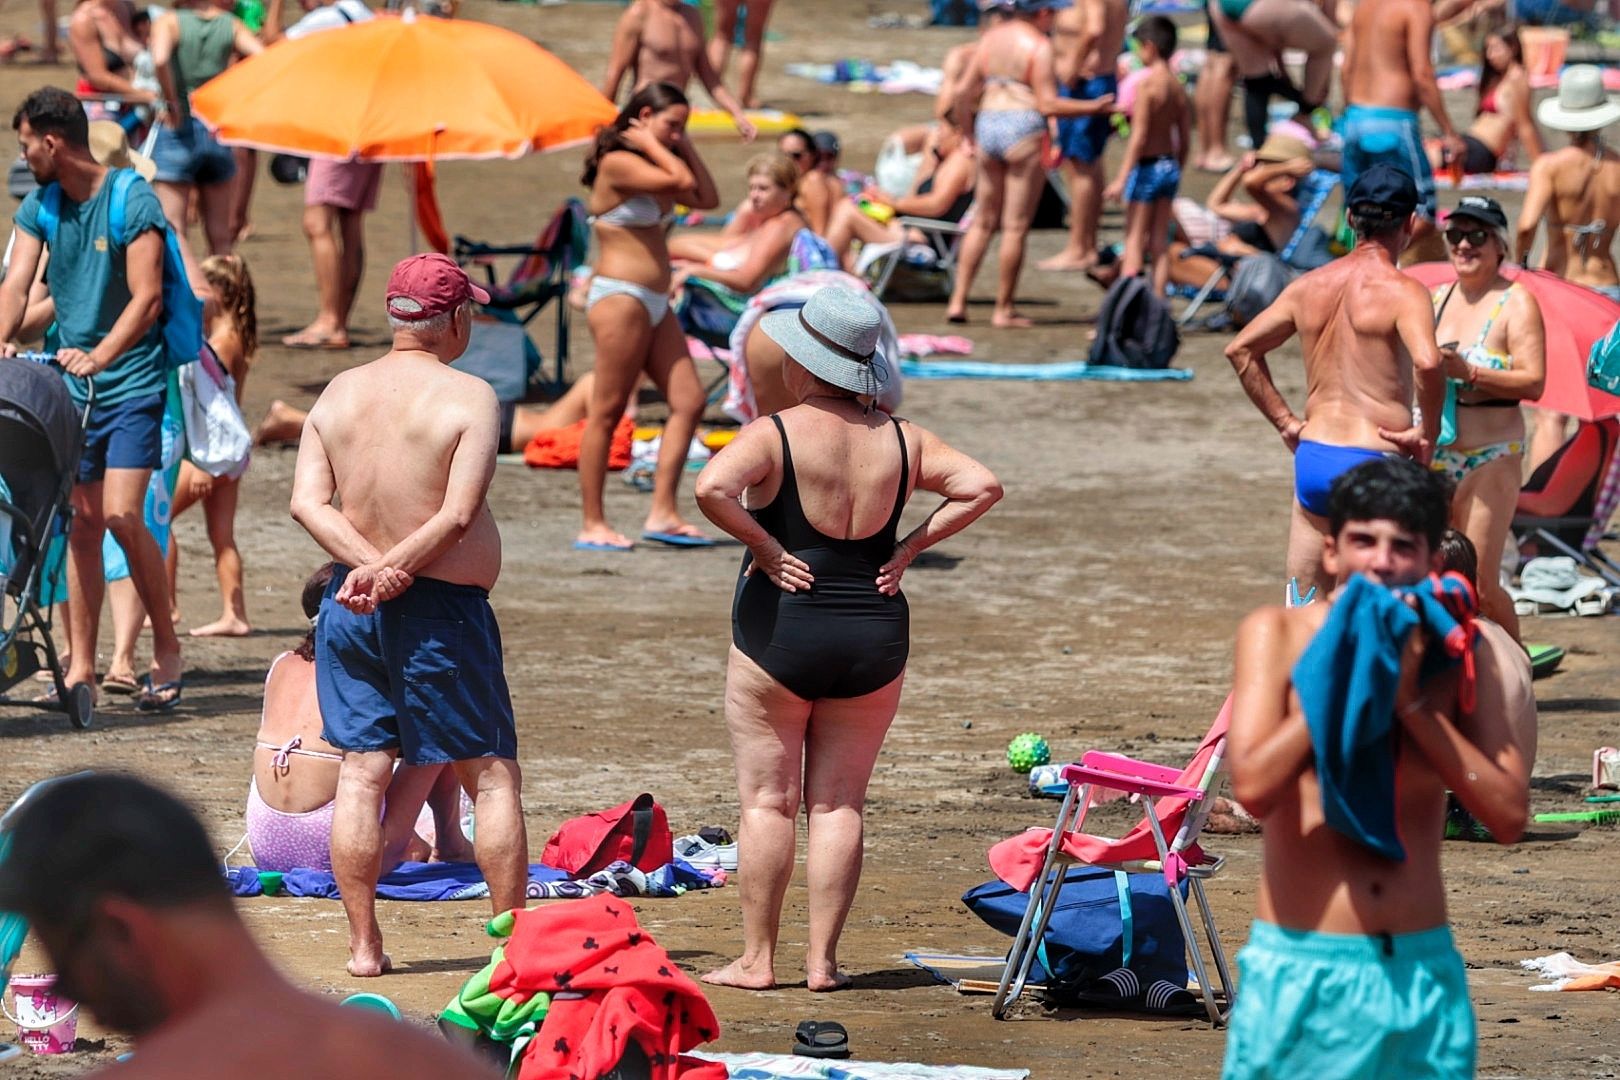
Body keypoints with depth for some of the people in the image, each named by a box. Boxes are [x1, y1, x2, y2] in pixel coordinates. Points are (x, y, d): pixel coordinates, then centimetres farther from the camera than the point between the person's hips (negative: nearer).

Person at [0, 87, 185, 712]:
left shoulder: (133, 203, -12)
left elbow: (146, 298, -19)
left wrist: (99, 355, -32)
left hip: (132, 383, -5)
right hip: (71, 384, 6)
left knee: (121, 515, -15)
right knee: (81, 522, 5)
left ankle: (166, 648, -2)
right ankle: (81, 666, 9)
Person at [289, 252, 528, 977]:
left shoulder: (340, 393, 5)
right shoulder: (469, 396, -10)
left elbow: (308, 501, -4)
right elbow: (458, 514, -19)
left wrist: (370, 564, -12)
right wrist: (393, 574, -13)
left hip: (352, 611, 5)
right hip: (442, 610, -5)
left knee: (361, 773, 6)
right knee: (492, 776, 6)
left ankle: (363, 945, 6)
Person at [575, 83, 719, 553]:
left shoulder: (651, 168, 18)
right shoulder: (617, 164, -11)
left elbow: (707, 197, 13)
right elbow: (683, 183, -21)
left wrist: (683, 145, 12)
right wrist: (653, 145, -7)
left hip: (654, 303, 10)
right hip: (620, 297, -10)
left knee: (688, 402, 2)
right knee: (607, 411, -6)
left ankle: (663, 514, 2)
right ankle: (593, 524, -4)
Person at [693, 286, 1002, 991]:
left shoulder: (775, 436, -11)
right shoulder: (900, 440, 2)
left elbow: (711, 488, -27)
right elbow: (982, 487, -1)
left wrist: (765, 548, -14)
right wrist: (909, 548, 0)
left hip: (780, 633, -4)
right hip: (875, 637, 4)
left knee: (767, 801, 5)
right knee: (839, 803, 9)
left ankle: (757, 959, 6)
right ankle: (823, 961, 6)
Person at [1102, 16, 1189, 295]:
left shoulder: (1146, 86, -15)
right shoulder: (1178, 89, 6)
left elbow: (1139, 136, -19)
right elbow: (1185, 139, 10)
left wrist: (1121, 178, -18)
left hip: (1147, 167, -7)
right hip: (1169, 166, 7)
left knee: (1134, 238, -3)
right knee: (1160, 240, 11)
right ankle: (1158, 299, 11)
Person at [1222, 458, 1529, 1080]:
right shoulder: (1277, 635, -2)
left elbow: (1510, 816, -4)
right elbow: (1252, 788, -16)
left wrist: (1409, 699, -10)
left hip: (1422, 973, 3)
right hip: (1302, 971, -3)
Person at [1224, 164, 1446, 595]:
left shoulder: (1309, 287, 9)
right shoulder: (1402, 292, -10)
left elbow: (1241, 349, 16)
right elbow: (1426, 363, -28)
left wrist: (1284, 421, 17)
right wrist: (1428, 432, -13)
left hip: (1312, 458, 5)